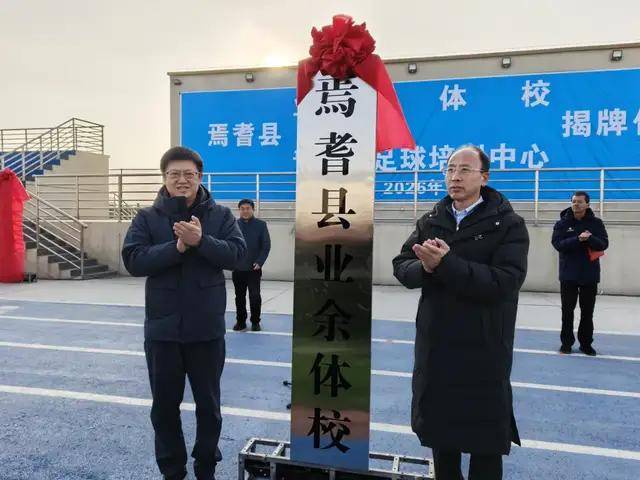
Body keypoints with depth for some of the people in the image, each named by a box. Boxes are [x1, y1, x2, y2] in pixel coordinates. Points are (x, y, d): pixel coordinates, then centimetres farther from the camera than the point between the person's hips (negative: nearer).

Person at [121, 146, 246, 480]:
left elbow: (237, 253, -11)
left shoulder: (221, 215, 0)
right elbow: (133, 260, -10)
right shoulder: (147, 218, 1)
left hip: (207, 328, 0)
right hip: (162, 328, 1)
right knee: (165, 405, 14)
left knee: (208, 404, 14)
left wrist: (201, 241, -25)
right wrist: (177, 246, -21)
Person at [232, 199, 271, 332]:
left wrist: (259, 262, -12)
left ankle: (255, 322, 14)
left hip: (254, 268, -2)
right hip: (238, 268, 2)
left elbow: (266, 245, -3)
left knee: (255, 296, -2)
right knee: (239, 297, 11)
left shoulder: (261, 225, -3)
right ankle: (240, 321, 24)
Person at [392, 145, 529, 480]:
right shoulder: (430, 222, 7)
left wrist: (447, 264, -27)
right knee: (439, 428, 21)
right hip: (434, 345, 5)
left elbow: (504, 282, -21)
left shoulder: (508, 225, -8)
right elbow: (401, 267, 0)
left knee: (485, 438, 11)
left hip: (484, 349, -4)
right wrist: (425, 267, -21)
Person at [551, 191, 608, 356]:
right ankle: (566, 342, 16)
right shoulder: (562, 223, -1)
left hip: (590, 274, 1)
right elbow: (557, 243, -12)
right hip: (568, 274, -1)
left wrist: (589, 238, -25)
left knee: (587, 312, 9)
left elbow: (604, 244, -6)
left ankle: (586, 343, 21)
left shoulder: (596, 223, 2)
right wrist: (578, 239, -23)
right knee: (567, 311, 6)